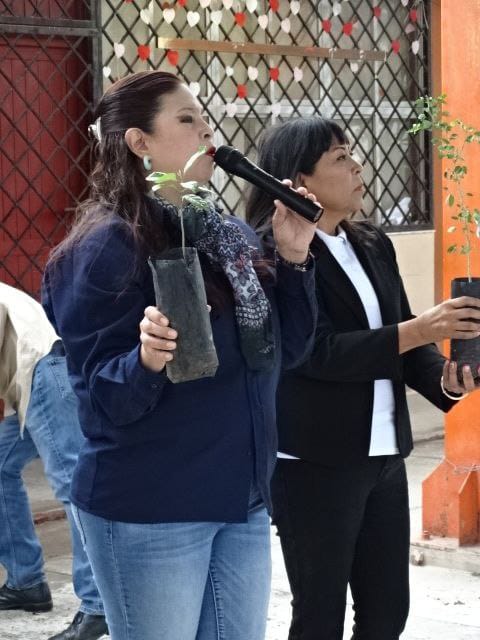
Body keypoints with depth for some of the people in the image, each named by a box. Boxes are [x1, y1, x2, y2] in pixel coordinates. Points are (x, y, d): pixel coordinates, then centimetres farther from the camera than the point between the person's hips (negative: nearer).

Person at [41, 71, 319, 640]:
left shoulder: (230, 234, 8)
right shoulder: (108, 245, -14)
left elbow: (285, 350, 11)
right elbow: (105, 401, -16)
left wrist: (293, 258, 0)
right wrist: (147, 361, -36)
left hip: (241, 502, 7)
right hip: (148, 515, -7)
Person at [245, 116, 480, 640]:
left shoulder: (375, 247, 10)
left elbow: (405, 341, 10)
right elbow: (318, 352, -20)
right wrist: (419, 330, -23)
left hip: (384, 456, 7)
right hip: (315, 463, -7)